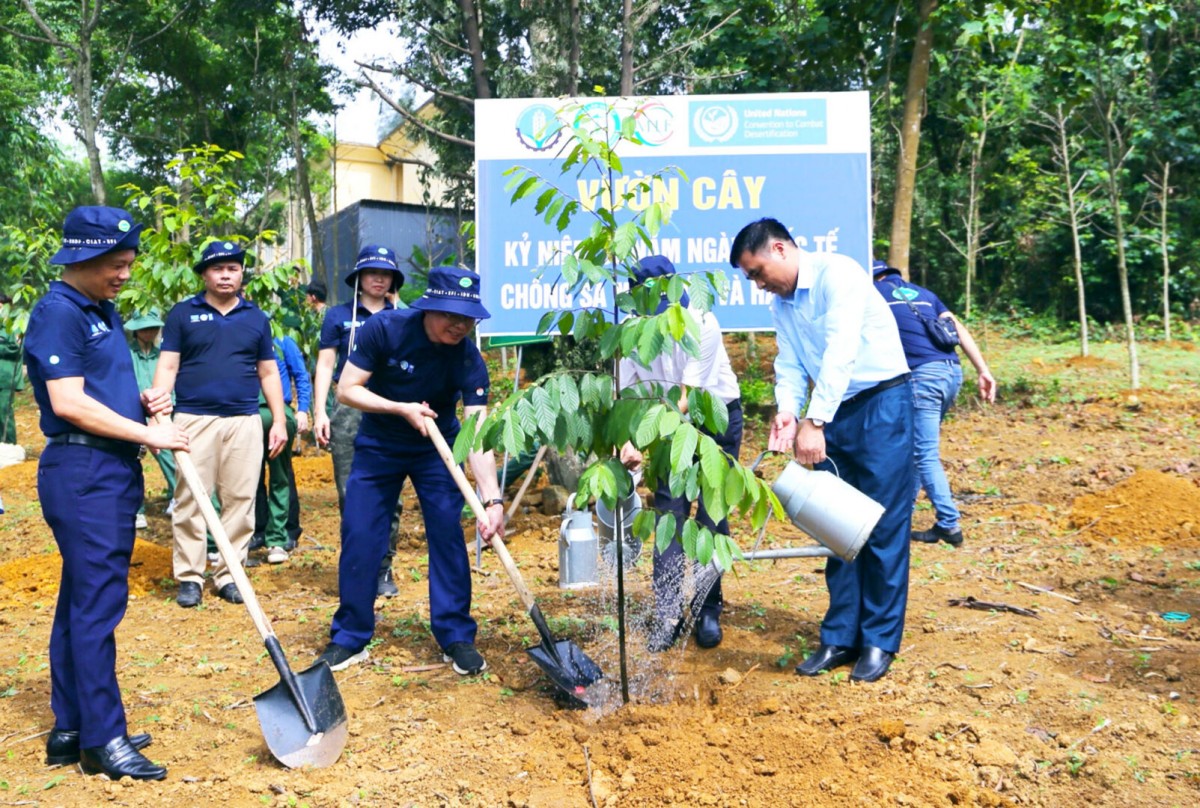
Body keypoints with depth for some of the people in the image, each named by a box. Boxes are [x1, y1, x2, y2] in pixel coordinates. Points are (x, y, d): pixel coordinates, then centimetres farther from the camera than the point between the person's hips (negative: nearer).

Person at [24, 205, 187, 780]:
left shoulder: (104, 311, 17)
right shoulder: (57, 312, -12)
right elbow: (69, 403, -19)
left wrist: (145, 402, 7)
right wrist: (147, 434, -15)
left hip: (113, 470, 9)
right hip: (82, 471, -9)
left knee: (82, 601, 13)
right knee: (97, 602, -5)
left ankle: (70, 730, 22)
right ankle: (102, 738, 4)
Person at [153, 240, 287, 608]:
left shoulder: (256, 317, 13)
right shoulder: (183, 313, 6)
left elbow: (268, 372, 14)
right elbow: (167, 366, 3)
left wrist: (279, 421, 7)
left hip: (245, 422, 2)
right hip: (194, 419, -2)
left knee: (240, 501, 2)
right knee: (190, 500, 0)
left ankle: (228, 575, 12)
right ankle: (190, 577, 8)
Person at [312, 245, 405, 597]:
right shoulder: (338, 315, 9)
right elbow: (325, 365, 8)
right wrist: (320, 411, -1)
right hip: (349, 408, -1)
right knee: (351, 494, 0)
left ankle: (383, 570, 11)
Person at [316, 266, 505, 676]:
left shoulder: (469, 360, -24)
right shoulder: (385, 328, -24)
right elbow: (346, 390, -17)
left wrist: (492, 499, -41)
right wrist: (403, 409, -29)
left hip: (436, 448, 0)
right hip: (378, 445, 0)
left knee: (448, 534, -7)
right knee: (359, 536, -1)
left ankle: (456, 637, 6)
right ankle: (349, 638, 14)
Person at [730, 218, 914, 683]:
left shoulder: (837, 274, -17)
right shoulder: (781, 304, 9)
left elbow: (840, 352, -26)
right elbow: (790, 365, 5)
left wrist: (815, 422, -31)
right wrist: (787, 411, -15)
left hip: (882, 404, -8)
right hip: (833, 411, 8)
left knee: (883, 526, -2)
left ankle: (879, 641, 9)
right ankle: (840, 636, 16)